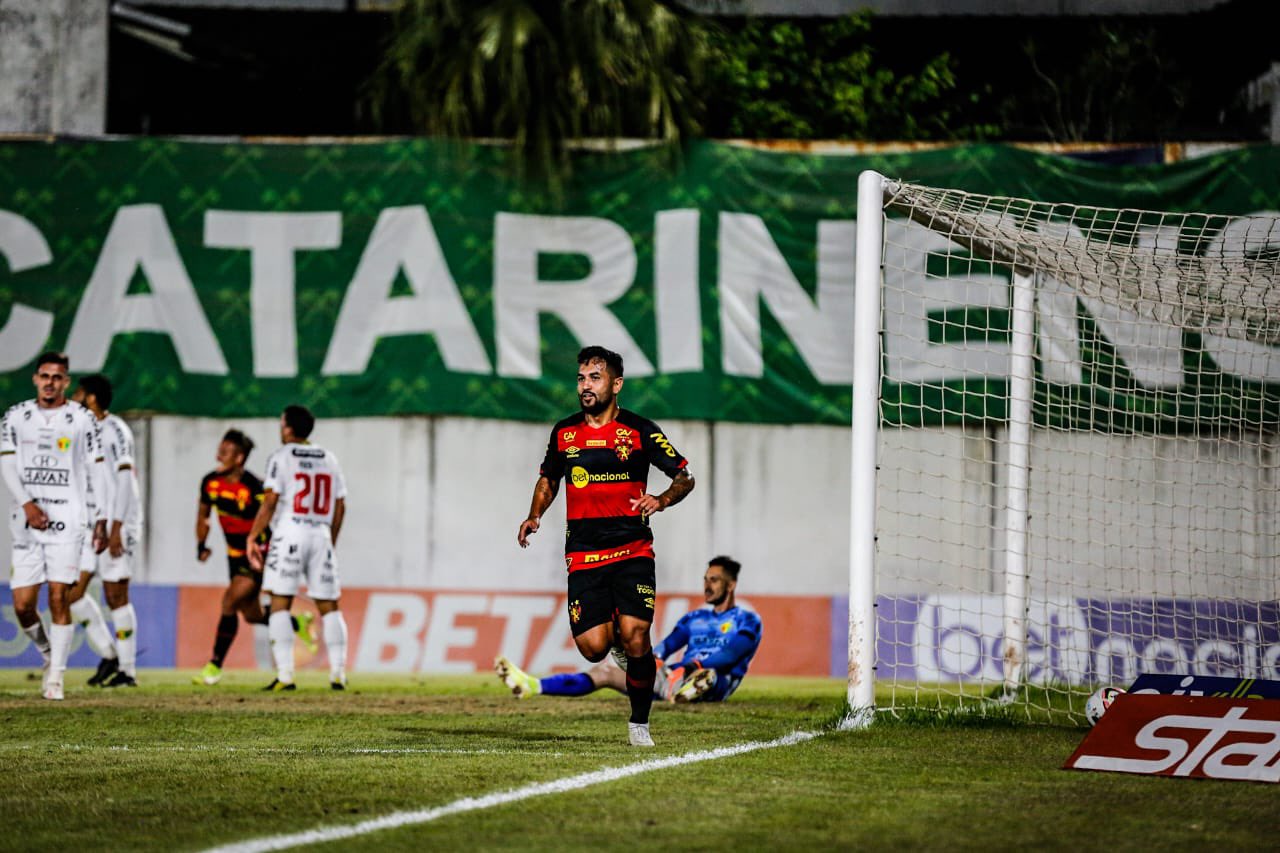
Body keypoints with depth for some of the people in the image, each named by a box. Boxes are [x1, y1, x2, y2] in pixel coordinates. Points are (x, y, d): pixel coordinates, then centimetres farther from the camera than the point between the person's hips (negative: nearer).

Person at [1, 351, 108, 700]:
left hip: (67, 519, -2)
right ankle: (48, 653, 26)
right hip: (29, 521, 2)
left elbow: (95, 471, 7)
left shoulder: (81, 419, 4)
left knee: (59, 599, -9)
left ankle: (56, 677, -4)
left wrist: (101, 520, 3)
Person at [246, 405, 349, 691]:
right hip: (320, 536, 5)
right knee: (328, 606, 8)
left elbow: (270, 503, -8)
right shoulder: (329, 460, 13)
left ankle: (285, 675, -11)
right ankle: (338, 674, 2)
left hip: (289, 534, -5)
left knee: (280, 604, -2)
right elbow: (340, 508, 13)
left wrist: (252, 539, -2)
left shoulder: (281, 458, -2)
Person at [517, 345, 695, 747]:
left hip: (632, 550, -2)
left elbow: (685, 476, 2)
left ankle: (639, 723, 2)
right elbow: (548, 479, 25)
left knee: (635, 638, -17)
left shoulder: (639, 431, -2)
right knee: (592, 647, -11)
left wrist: (662, 500, -19)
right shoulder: (564, 432, 8)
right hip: (583, 555, 2)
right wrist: (534, 516, 6)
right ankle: (614, 631, 27)